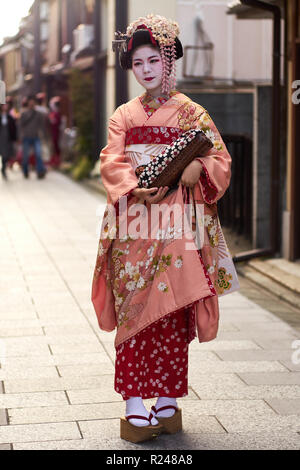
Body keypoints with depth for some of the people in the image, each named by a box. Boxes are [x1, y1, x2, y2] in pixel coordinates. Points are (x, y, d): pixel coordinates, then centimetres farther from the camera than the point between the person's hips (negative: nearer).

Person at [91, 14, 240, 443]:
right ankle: (134, 405, -1)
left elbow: (220, 158, 2)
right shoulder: (124, 116, 15)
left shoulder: (190, 112, 9)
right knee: (134, 310, -4)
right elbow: (112, 162, 2)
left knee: (173, 312, -3)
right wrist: (136, 190, -18)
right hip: (133, 226, 1)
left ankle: (167, 401, 6)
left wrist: (197, 169, -21)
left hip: (176, 228, -1)